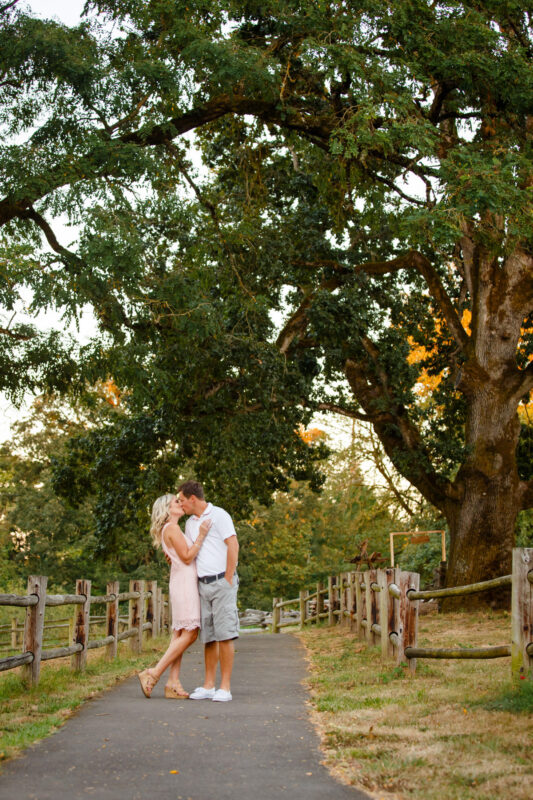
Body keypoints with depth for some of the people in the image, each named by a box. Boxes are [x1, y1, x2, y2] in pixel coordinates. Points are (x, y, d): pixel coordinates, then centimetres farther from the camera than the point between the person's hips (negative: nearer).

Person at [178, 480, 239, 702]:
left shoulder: (218, 515, -4)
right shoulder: (190, 523, 18)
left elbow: (233, 545, -11)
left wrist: (228, 579, -13)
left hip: (222, 582, -7)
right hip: (202, 585, 7)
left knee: (224, 634, -8)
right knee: (208, 637, 7)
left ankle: (225, 687, -7)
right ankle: (208, 686, 11)